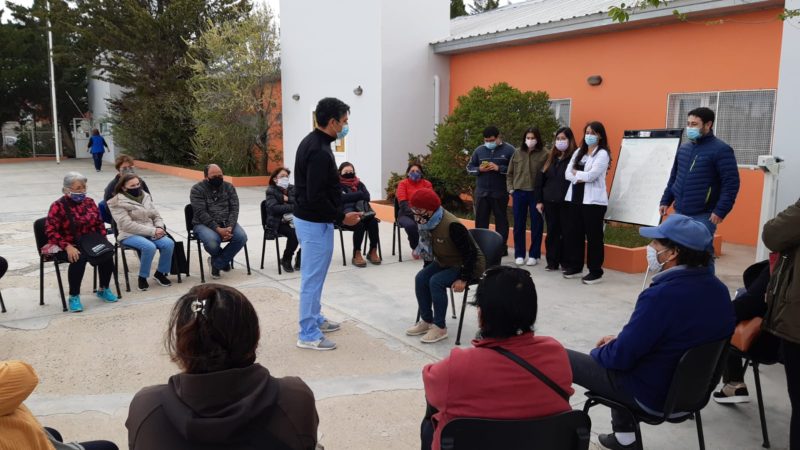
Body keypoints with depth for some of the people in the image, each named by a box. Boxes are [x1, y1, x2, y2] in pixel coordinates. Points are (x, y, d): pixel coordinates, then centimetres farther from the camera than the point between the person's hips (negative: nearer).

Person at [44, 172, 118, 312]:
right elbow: (50, 230, -13)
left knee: (107, 255, -23)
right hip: (65, 246, -4)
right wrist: (67, 246, -25)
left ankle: (103, 289, 0)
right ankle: (74, 297, -19)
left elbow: (99, 223, 13)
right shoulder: (58, 206, -9)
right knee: (79, 259, -36)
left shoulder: (89, 202, 7)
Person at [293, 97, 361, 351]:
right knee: (313, 277, -2)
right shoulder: (320, 152, -24)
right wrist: (342, 217, -18)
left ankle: (315, 319, 34)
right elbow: (316, 197, -27)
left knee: (313, 275, 20)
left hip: (306, 217, 11)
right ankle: (308, 335, 7)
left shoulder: (310, 142, 10)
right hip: (315, 222, -11)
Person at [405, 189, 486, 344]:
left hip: (470, 265, -8)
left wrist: (463, 279, -27)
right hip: (444, 262, 8)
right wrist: (428, 269, 11)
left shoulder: (452, 226, -33)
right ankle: (426, 321, 2)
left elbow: (471, 253, -28)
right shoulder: (429, 223, -7)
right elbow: (430, 249, 11)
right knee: (421, 278, -10)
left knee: (436, 282, -27)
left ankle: (440, 327, -15)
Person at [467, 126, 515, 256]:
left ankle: (501, 248, 14)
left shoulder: (509, 150, -3)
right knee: (480, 221, 7)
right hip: (481, 192, 4)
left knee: (501, 221, 6)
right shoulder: (479, 150, 10)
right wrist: (479, 169, -8)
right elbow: (469, 168, 12)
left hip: (500, 192, -3)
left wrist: (499, 168, -18)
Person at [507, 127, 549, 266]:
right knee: (519, 226, 8)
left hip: (536, 194, -3)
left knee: (536, 226, 6)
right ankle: (519, 254, 19)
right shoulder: (517, 153, 6)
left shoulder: (545, 154, -5)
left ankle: (534, 255, 16)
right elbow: (510, 173, 12)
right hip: (519, 193, 3)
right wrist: (511, 188, 3)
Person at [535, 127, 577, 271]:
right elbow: (540, 179, 13)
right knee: (552, 232, 9)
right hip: (550, 202, 5)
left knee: (566, 233, 2)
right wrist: (539, 200, 8)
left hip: (566, 203, -5)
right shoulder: (551, 158, 13)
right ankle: (552, 262, 17)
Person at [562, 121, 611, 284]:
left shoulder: (602, 154, -4)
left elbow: (590, 175, -16)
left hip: (593, 201, -6)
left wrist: (576, 173, -1)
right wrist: (582, 177, -11)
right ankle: (575, 267, 21)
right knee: (573, 234, 9)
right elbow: (567, 174, 5)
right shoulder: (578, 152, 16)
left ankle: (596, 272, 6)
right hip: (575, 199, 7)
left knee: (593, 236, -2)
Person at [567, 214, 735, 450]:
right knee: (614, 347, 30)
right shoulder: (718, 289, -3)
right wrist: (620, 340, 11)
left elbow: (621, 356, -22)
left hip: (652, 396, -8)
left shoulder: (661, 295, -29)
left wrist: (598, 352, 0)